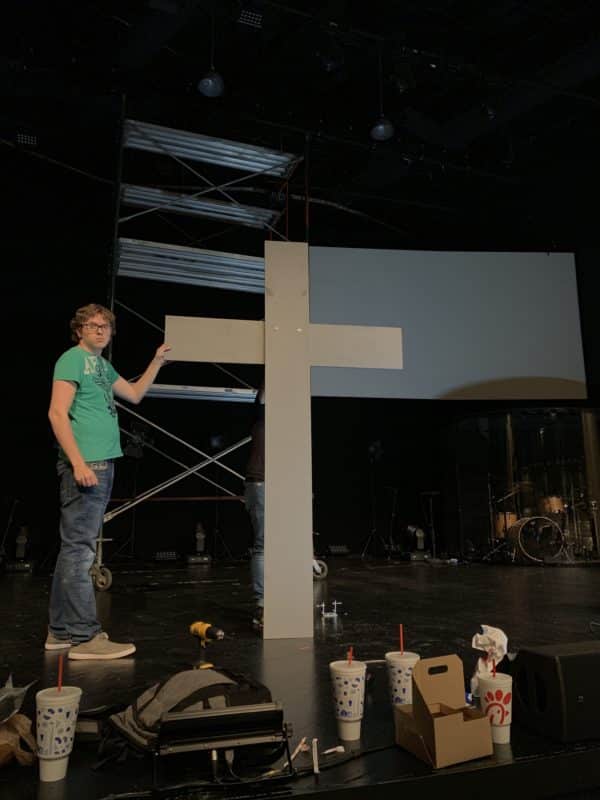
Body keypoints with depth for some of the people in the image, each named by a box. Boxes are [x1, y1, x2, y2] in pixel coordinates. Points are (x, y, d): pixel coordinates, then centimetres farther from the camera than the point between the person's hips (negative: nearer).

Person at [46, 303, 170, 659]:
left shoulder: (103, 365, 20)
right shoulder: (72, 359, -5)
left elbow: (135, 394, 32)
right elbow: (57, 413, -14)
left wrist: (157, 362, 24)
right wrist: (78, 463, -21)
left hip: (103, 464, 9)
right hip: (85, 464, -9)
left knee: (76, 547, 12)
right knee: (80, 548, -7)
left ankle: (62, 631, 20)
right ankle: (85, 636, -3)